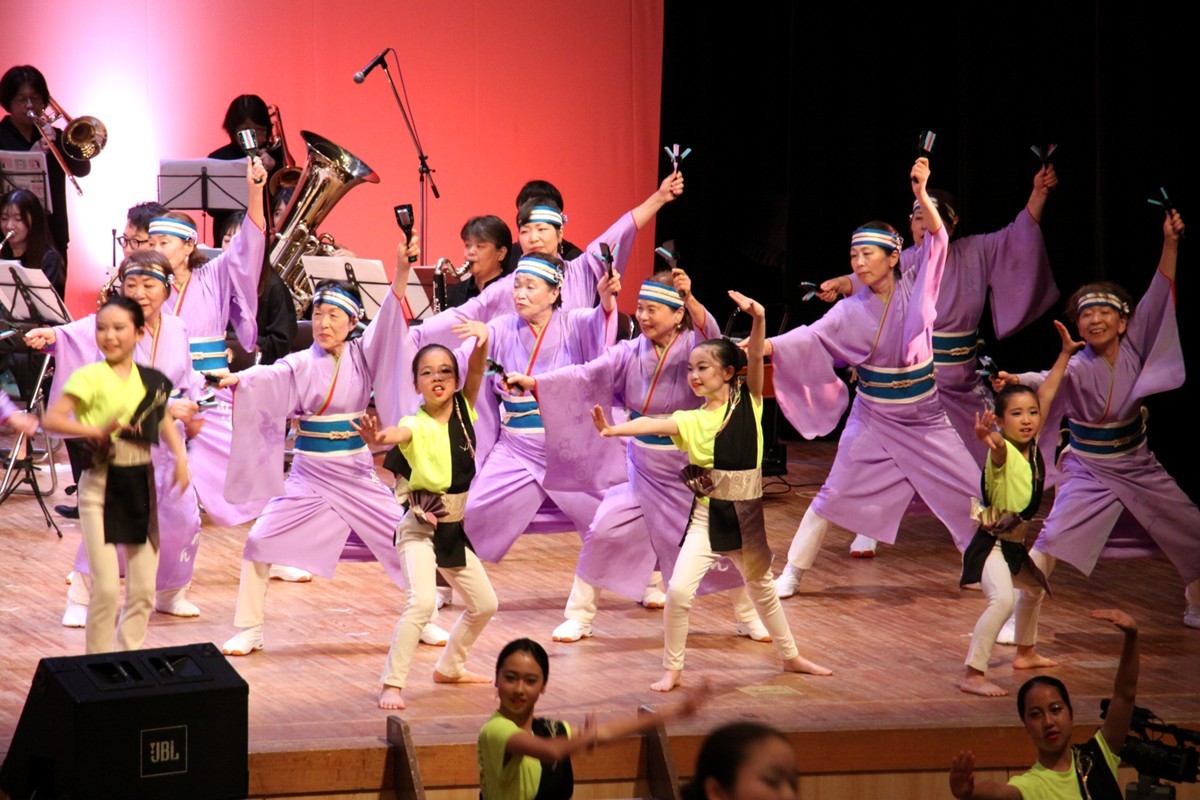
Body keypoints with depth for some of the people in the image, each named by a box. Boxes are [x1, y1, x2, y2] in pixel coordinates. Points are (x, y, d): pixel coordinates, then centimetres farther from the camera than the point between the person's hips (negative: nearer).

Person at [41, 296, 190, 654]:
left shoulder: (151, 380, 6)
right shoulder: (90, 377, -9)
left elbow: (164, 420, 23)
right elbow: (52, 419, -17)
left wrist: (180, 457, 7)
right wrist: (97, 431, -29)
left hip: (141, 485, 5)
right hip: (100, 485, -5)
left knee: (144, 589, 7)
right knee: (106, 587, -8)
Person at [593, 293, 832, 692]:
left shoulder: (748, 404, -3)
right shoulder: (692, 421, -7)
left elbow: (755, 357, -18)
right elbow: (653, 425, -26)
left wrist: (758, 318, -33)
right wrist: (615, 430, -44)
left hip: (746, 515, 1)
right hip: (708, 514, -1)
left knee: (763, 589, 21)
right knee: (679, 590, -16)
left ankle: (791, 657, 41)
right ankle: (672, 669, 0)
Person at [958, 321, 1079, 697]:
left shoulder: (1033, 445, 1)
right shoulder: (1003, 452, -21)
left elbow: (1046, 394, 10)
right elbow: (998, 444, -48)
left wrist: (1065, 354, 15)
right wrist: (989, 438, -71)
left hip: (1015, 544, 10)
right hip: (992, 543, -10)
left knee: (1037, 586, 31)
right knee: (1002, 600, -30)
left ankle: (1025, 653, 54)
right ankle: (973, 675, -30)